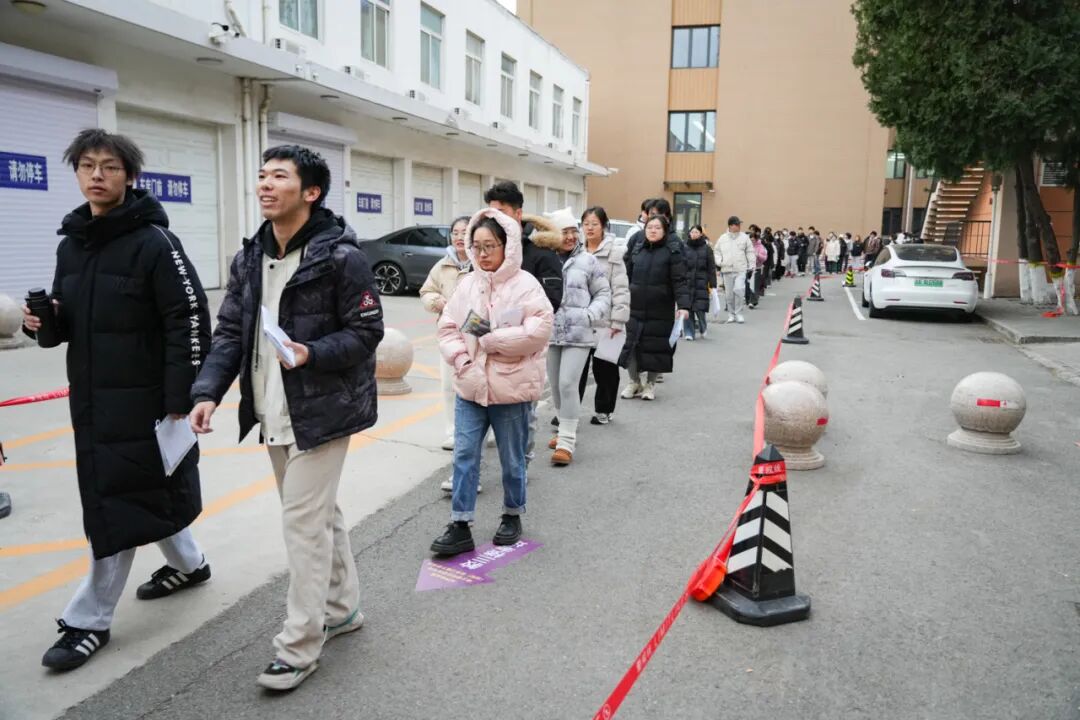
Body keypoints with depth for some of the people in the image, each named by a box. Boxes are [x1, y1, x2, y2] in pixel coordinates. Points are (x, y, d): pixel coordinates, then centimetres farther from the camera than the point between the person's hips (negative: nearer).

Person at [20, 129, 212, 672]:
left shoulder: (154, 242, -13)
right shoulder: (70, 245, 10)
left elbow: (189, 322, -17)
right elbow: (68, 323, 19)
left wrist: (180, 401, -19)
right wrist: (42, 323, -5)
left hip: (144, 399, -7)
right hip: (90, 398, 7)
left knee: (120, 504, -1)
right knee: (145, 491, 18)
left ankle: (89, 620, 13)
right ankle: (188, 564, 39)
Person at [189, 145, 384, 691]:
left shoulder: (341, 256, -13)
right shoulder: (248, 259, 8)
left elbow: (367, 331, -11)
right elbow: (229, 333, 7)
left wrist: (313, 354, -26)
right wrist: (208, 391, -6)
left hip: (321, 413, -7)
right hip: (274, 415, 7)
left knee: (303, 523, -3)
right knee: (320, 514, 18)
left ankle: (298, 647, 10)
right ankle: (342, 608, 35)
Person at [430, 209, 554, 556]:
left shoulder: (525, 284, -9)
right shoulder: (467, 284, 6)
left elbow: (539, 331, -18)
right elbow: (448, 327, 7)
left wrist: (491, 338, -18)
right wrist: (460, 358, -11)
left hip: (512, 389, -4)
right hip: (470, 386, 4)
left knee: (512, 459, 12)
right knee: (464, 456, 3)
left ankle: (512, 516, 32)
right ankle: (460, 527, 11)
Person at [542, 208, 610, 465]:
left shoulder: (587, 260, -1)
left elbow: (603, 293, 6)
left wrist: (590, 314, -9)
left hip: (578, 334, -2)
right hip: (550, 332, 3)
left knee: (568, 384, -10)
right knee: (556, 385, 13)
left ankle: (567, 442, -2)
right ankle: (564, 431, 33)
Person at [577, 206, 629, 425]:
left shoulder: (614, 253, -5)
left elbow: (621, 290, -8)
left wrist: (618, 321, -12)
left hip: (604, 322, -3)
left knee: (605, 368, 9)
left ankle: (603, 409, 23)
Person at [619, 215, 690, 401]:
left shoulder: (673, 251, -3)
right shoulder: (637, 251, 10)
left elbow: (679, 281, -10)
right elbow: (627, 277, 15)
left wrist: (683, 305, -21)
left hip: (660, 311, -4)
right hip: (635, 309, 4)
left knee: (655, 347, 5)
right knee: (631, 345, 5)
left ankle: (650, 384, 24)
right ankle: (634, 382, 24)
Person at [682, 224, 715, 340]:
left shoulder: (707, 248, 4)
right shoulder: (685, 248, 5)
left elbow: (711, 268, 4)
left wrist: (712, 285, -1)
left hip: (701, 284, -1)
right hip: (687, 283, 1)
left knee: (700, 308, -6)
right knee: (688, 309, -2)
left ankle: (703, 327, 22)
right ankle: (689, 332, 9)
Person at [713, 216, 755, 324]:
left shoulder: (744, 237, 5)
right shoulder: (722, 238, 7)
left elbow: (750, 252, 7)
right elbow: (716, 251, 14)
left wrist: (751, 266, 2)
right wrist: (718, 262, -3)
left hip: (741, 270, -2)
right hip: (727, 270, 2)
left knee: (739, 289, -18)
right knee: (729, 294, 5)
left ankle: (738, 313, -3)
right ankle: (731, 314, 20)